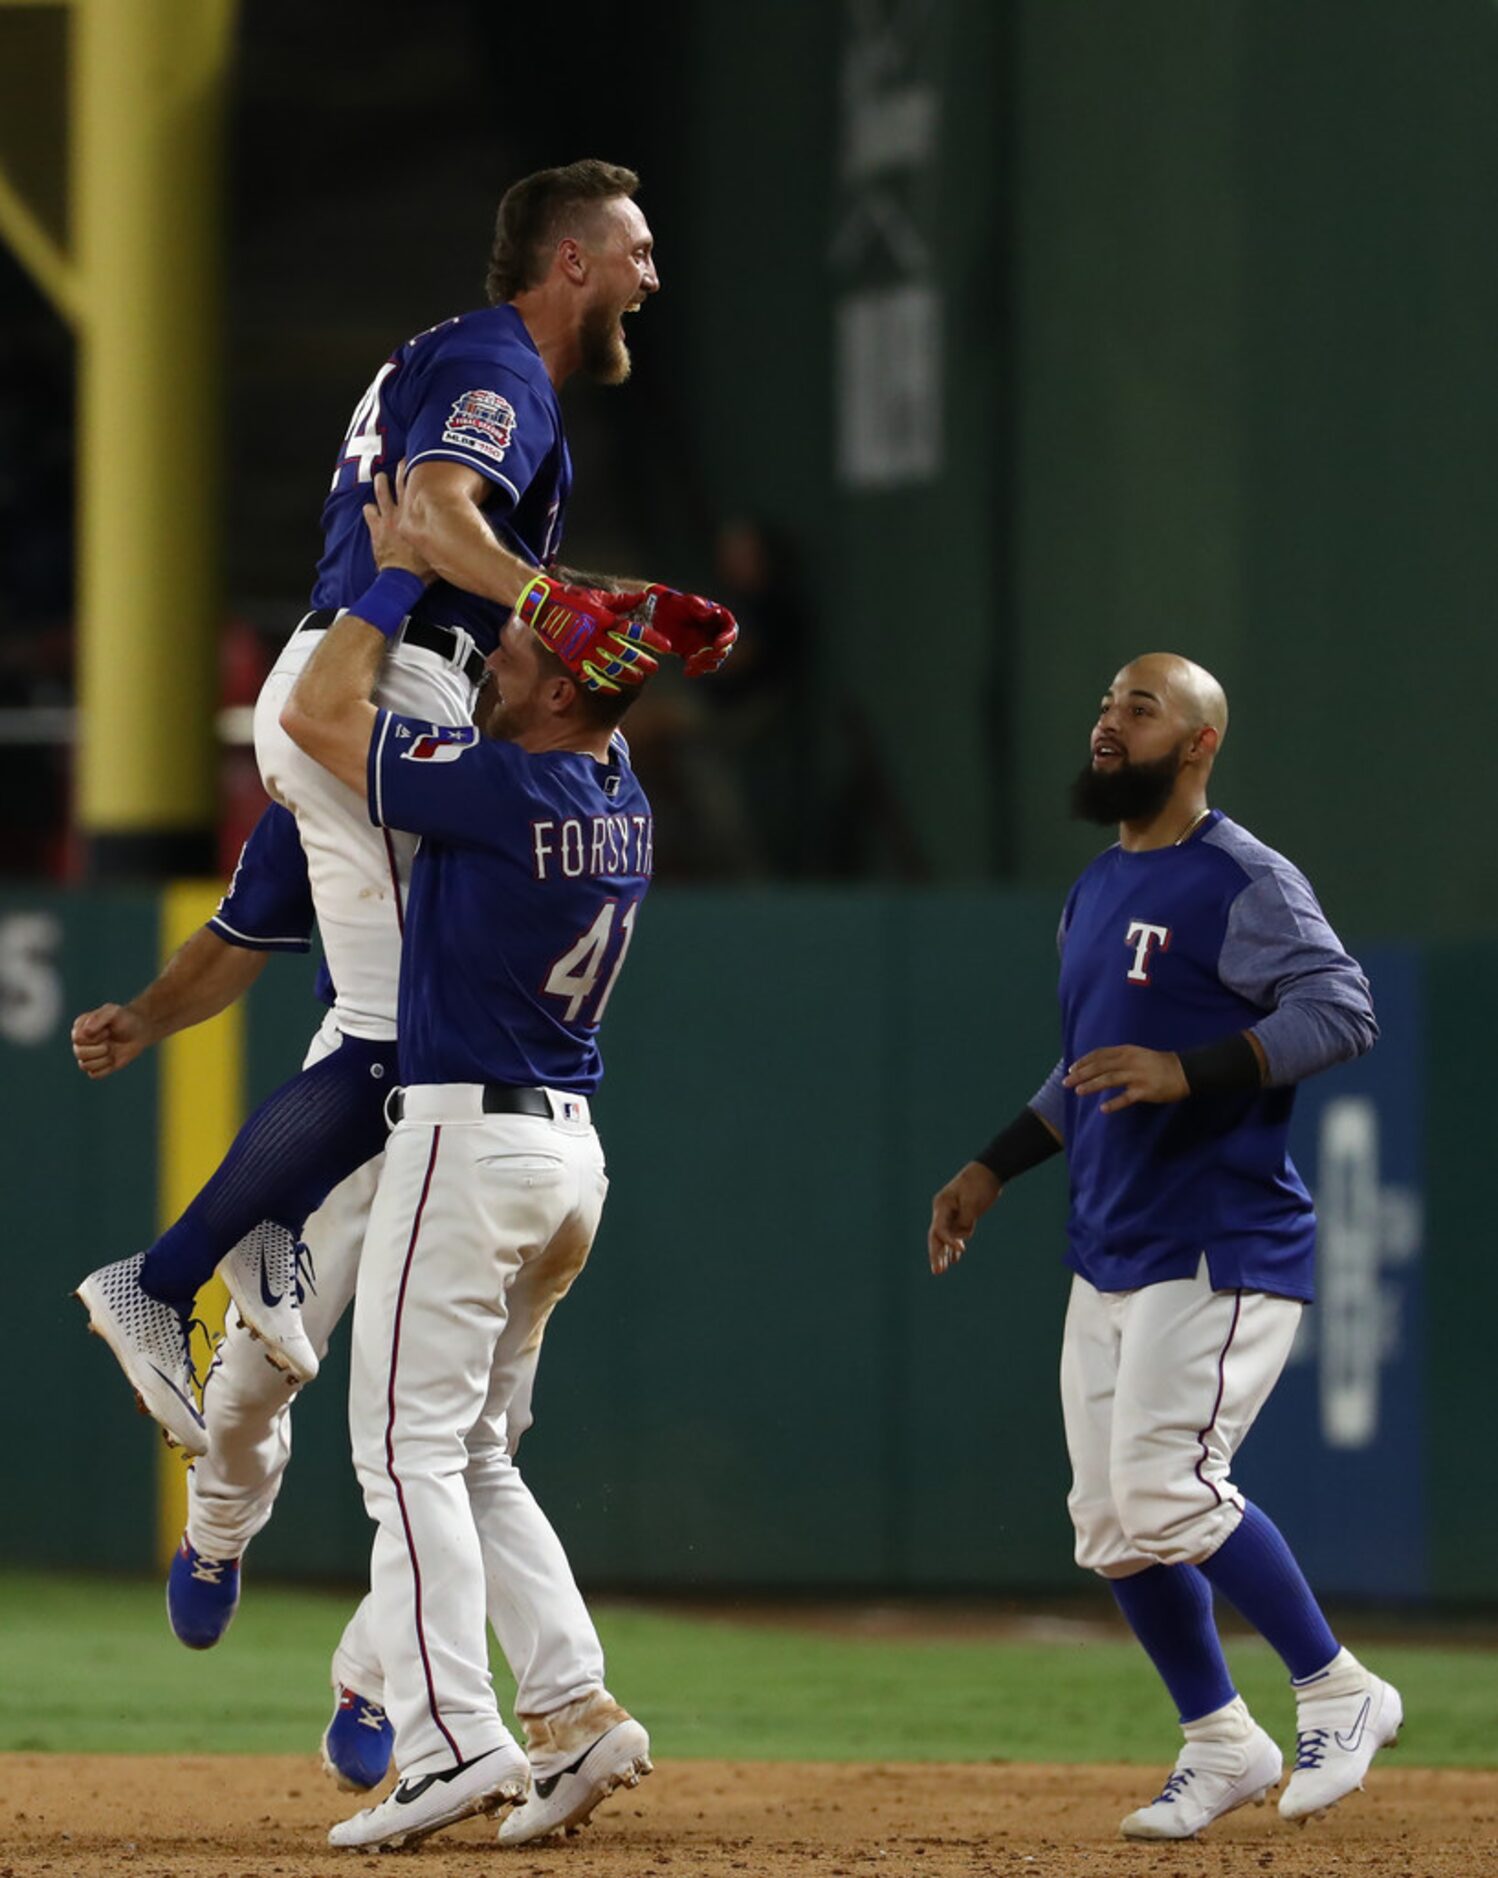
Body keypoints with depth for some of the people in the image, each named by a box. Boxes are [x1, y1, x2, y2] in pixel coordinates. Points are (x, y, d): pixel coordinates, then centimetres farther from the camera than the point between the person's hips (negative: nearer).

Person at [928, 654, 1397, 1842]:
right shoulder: (1095, 895, 17)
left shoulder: (1243, 883, -10)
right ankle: (1222, 1745, 17)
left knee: (1169, 1491, -19)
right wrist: (993, 1170, 21)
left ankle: (1338, 1691, -3)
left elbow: (1345, 1010, -21)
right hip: (1110, 1255, 9)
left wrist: (1190, 1072, -29)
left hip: (1222, 1250, -9)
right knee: (1110, 1524, 5)